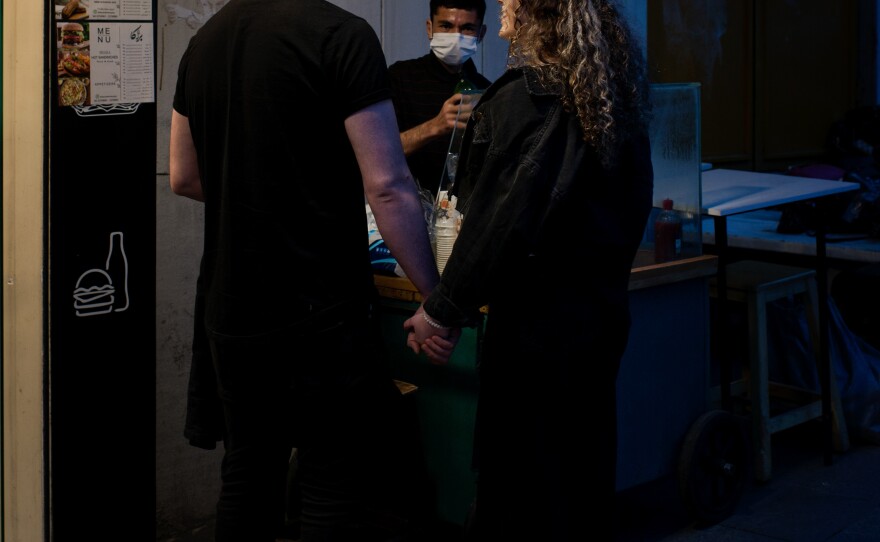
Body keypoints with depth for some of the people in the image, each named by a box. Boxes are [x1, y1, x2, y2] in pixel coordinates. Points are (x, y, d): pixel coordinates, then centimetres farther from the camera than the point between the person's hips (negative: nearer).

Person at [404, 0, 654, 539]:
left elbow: (501, 217, -19)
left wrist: (442, 309, -12)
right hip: (603, 310, 8)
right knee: (583, 460, 18)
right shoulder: (616, 86, 6)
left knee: (521, 479, 3)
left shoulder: (526, 92, -16)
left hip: (535, 321, -8)